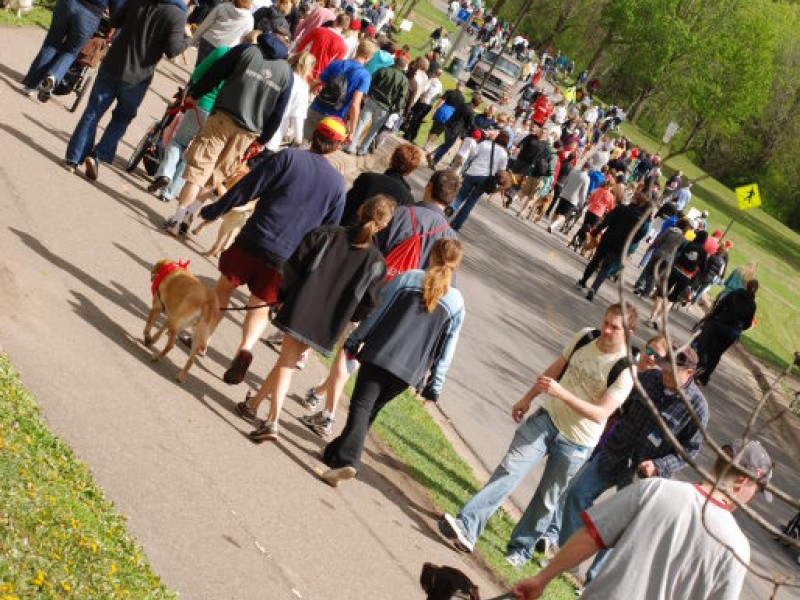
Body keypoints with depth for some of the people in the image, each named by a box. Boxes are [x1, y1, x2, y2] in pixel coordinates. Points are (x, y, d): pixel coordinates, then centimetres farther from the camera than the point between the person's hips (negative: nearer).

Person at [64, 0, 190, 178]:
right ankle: (98, 156, 7)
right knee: (122, 117, 19)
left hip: (111, 66, 3)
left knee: (92, 113, 11)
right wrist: (187, 38, 0)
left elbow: (115, 21, 9)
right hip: (137, 78, -3)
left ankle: (73, 158, 9)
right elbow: (172, 50, -18)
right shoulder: (178, 15, -13)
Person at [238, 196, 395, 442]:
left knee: (287, 361, 11)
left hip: (299, 310, -1)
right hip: (327, 326, 1)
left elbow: (294, 264, -3)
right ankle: (255, 402, 14)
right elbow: (368, 304, 0)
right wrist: (345, 318, 18)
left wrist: (284, 295, 9)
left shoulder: (326, 234, -2)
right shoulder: (376, 262, -2)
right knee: (288, 362, 12)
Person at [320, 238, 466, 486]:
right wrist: (434, 386, 12)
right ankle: (337, 453, 21)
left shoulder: (408, 277, 2)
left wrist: (354, 340, 11)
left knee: (361, 406, -6)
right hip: (411, 370, 3)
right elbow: (446, 349, 8)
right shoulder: (457, 302, 7)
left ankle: (346, 459, -26)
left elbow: (378, 311, 3)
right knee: (372, 410, 18)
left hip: (380, 354, -2)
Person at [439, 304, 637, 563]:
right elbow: (556, 367, 13)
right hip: (547, 418, 3)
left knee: (547, 499, 9)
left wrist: (561, 393, -32)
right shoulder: (585, 337, -4)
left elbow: (600, 414, -23)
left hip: (576, 443, -3)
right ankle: (467, 527, -19)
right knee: (509, 468, -12)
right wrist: (528, 397, 18)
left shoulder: (625, 370, -19)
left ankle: (519, 549, 26)